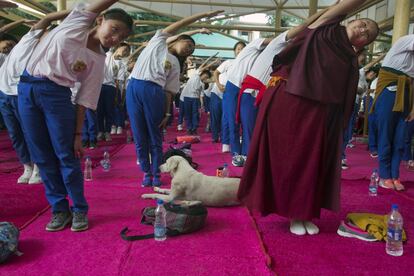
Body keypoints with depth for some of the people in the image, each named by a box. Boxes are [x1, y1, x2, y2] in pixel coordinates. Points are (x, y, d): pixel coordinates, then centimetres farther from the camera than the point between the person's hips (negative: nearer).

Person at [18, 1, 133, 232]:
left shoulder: (98, 61, -3)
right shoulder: (78, 22, 1)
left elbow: (84, 100, -4)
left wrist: (78, 134, -7)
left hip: (57, 93, -2)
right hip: (27, 88, 2)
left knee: (65, 155, -4)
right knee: (42, 156, 4)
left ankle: (79, 209, 12)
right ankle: (59, 208, 16)